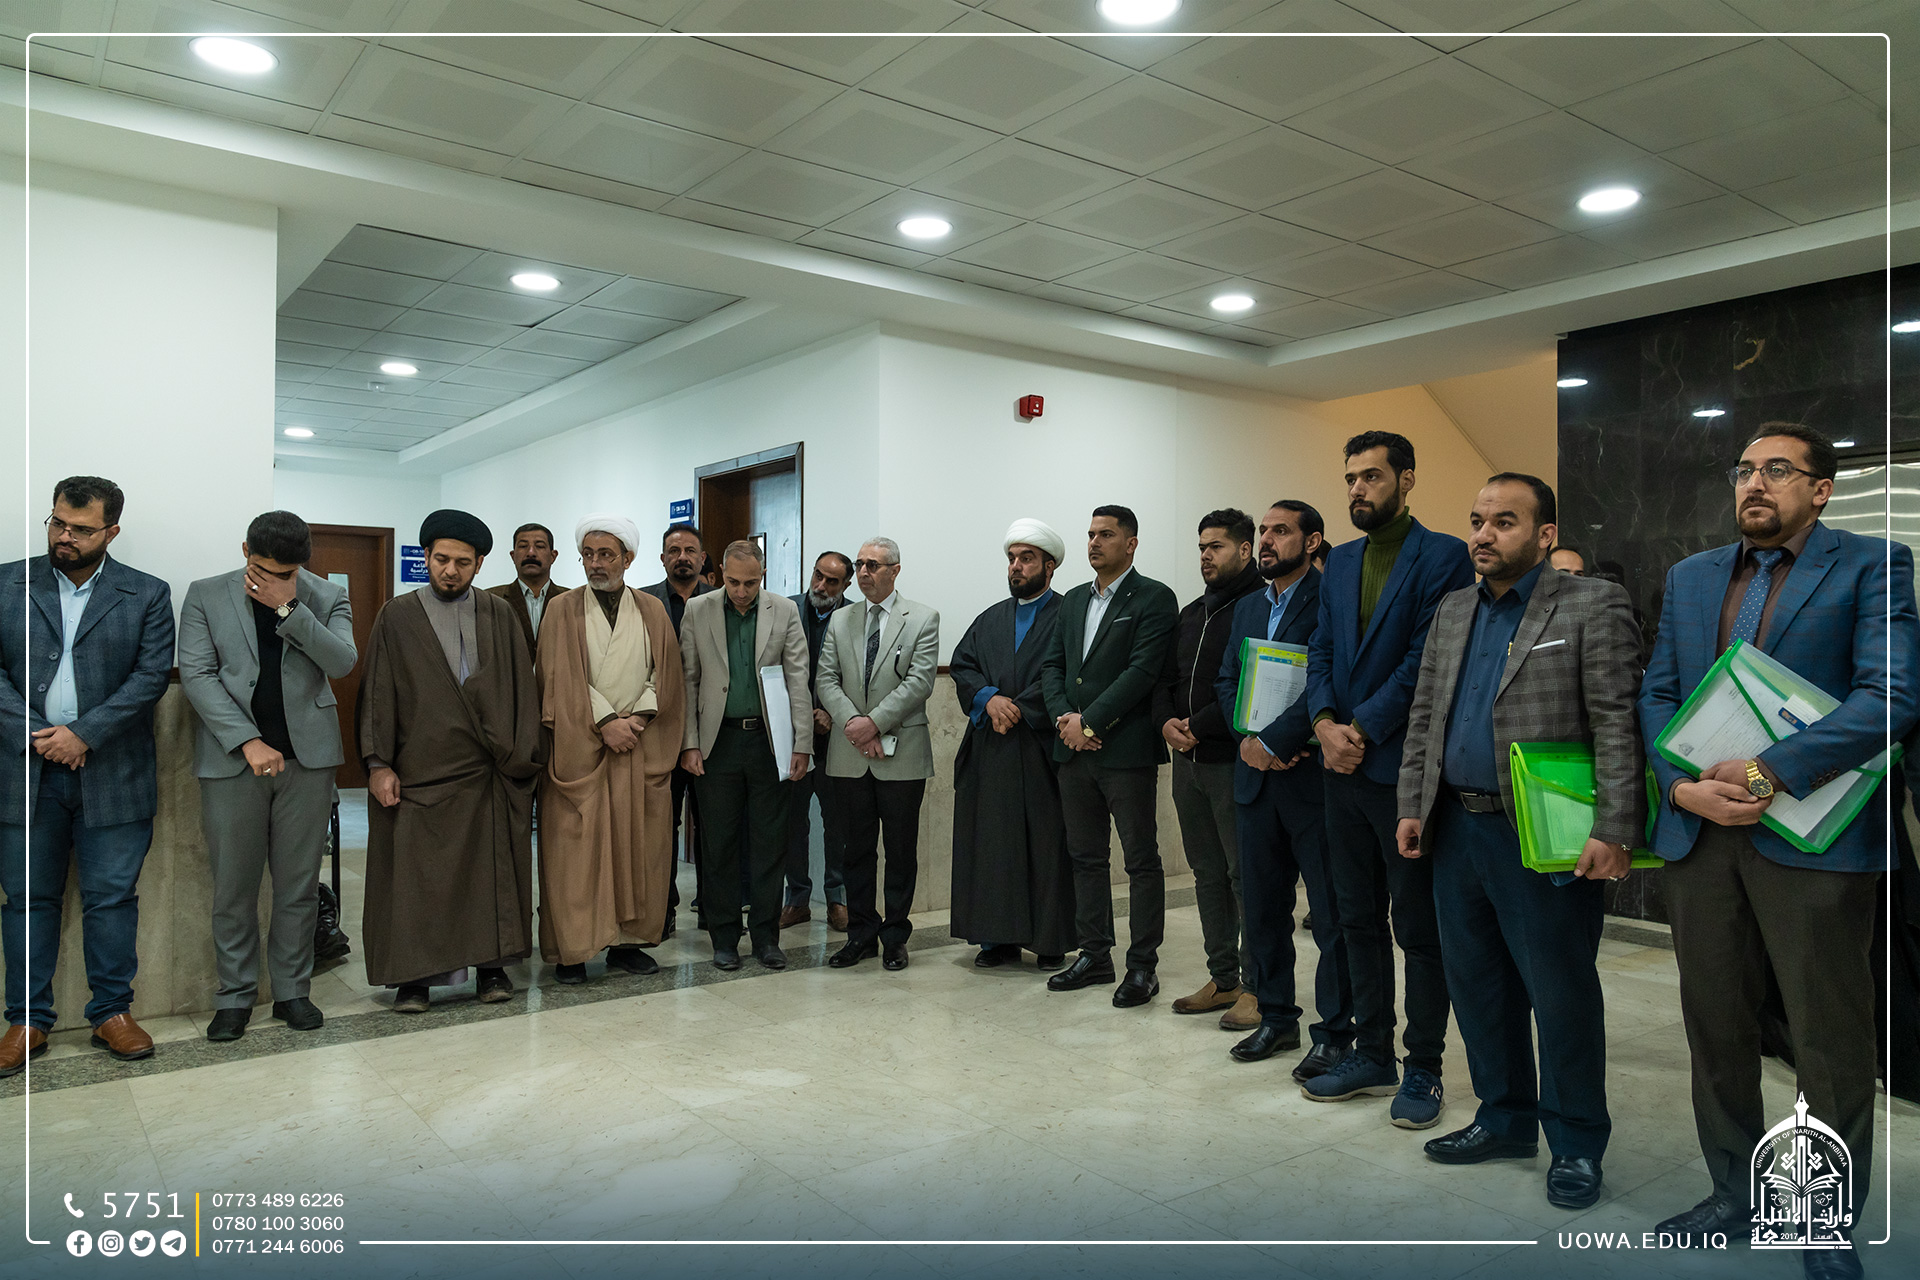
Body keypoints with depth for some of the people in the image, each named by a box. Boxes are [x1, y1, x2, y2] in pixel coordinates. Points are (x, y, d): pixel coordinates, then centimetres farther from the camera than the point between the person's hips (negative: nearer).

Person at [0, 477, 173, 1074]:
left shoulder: (147, 595, 2)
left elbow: (151, 677, -5)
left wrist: (83, 734, -13)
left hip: (112, 773, -1)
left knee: (112, 897, 4)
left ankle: (112, 1013, 16)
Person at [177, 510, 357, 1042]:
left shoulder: (326, 597, 6)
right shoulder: (206, 596, 4)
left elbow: (342, 663, -9)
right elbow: (197, 676, -3)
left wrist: (289, 607, -16)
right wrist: (248, 741, -11)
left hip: (307, 757, 1)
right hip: (232, 758, 0)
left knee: (299, 884, 7)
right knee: (234, 886, 5)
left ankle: (292, 990, 18)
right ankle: (235, 996, 18)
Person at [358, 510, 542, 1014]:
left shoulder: (499, 615, 9)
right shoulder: (398, 617, 4)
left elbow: (522, 686, 8)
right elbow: (377, 693, 2)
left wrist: (522, 755, 1)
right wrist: (378, 763, -6)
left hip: (491, 773, 2)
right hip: (419, 772, -1)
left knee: (492, 869, 6)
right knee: (415, 873, 1)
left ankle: (492, 965, 17)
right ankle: (414, 975, 13)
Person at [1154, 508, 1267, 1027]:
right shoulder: (1191, 614, 18)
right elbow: (1165, 679, 17)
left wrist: (1199, 727, -16)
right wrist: (1167, 722, -2)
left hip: (1232, 761, -8)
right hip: (1188, 761, 8)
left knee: (1246, 873, -2)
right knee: (1207, 872, 13)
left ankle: (1256, 988, 7)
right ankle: (1222, 979, 23)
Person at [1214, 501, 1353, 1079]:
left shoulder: (1329, 600, -9)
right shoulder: (1248, 607, 15)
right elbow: (1227, 681, 11)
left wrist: (1271, 742, -17)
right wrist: (1249, 739, -5)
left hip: (1313, 776, -7)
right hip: (1256, 775, 7)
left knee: (1331, 912, 3)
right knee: (1261, 905, 14)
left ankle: (1334, 1033, 15)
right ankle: (1275, 1018, 28)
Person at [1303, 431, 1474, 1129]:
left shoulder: (1443, 556, -6)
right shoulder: (1339, 561, 14)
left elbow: (1425, 660, -13)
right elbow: (1320, 651, 10)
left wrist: (1363, 731, -15)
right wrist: (1325, 723, -6)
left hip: (1405, 765, -7)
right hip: (1344, 769, 7)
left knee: (1420, 929, 4)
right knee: (1359, 920, 14)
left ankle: (1423, 1071, 17)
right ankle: (1371, 1056, 27)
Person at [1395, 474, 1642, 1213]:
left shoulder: (1593, 607, -6)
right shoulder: (1453, 612, 13)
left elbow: (1619, 728, -12)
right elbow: (1424, 717, 14)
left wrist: (1614, 832, -17)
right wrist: (1412, 806, 8)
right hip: (1458, 827, 7)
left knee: (1561, 993, 4)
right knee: (1476, 984, 15)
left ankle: (1576, 1144, 22)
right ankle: (1505, 1119, 32)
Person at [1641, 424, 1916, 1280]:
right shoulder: (1690, 577, 14)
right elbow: (1656, 695, 10)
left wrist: (1767, 775, -20)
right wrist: (1681, 787, -6)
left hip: (1813, 840, -4)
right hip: (1698, 834, 5)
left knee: (1830, 1043, 6)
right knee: (1716, 1029, 13)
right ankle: (1734, 1194, 30)